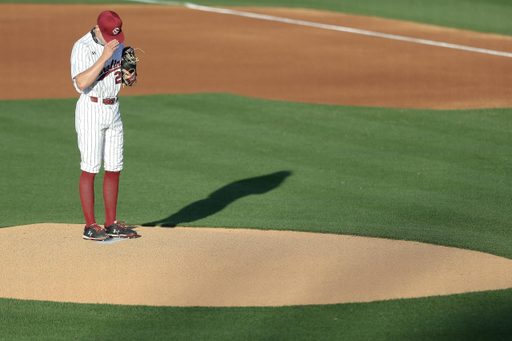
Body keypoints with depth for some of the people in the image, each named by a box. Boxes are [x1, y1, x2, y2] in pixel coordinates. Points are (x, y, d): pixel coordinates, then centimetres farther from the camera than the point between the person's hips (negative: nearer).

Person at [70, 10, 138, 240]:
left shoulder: (118, 44, 7)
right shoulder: (82, 47, -15)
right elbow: (81, 83, -26)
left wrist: (129, 76, -4)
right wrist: (104, 57, -30)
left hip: (113, 109, 7)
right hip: (90, 110, -7)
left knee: (114, 169, 8)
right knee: (90, 169, -5)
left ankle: (111, 224, 15)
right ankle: (90, 226, -1)